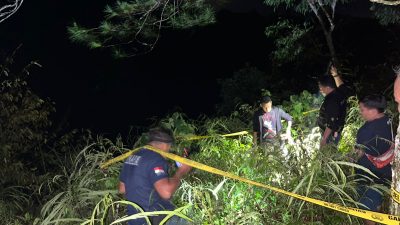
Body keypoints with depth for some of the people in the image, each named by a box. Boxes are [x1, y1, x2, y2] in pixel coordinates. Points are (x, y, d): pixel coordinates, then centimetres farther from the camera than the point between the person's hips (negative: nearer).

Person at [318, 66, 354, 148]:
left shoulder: (331, 101, -28)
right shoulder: (339, 93, -2)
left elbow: (331, 123, -29)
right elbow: (342, 86, 26)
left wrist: (324, 139, -25)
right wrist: (335, 75, 25)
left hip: (330, 134, -10)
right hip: (336, 132, 10)